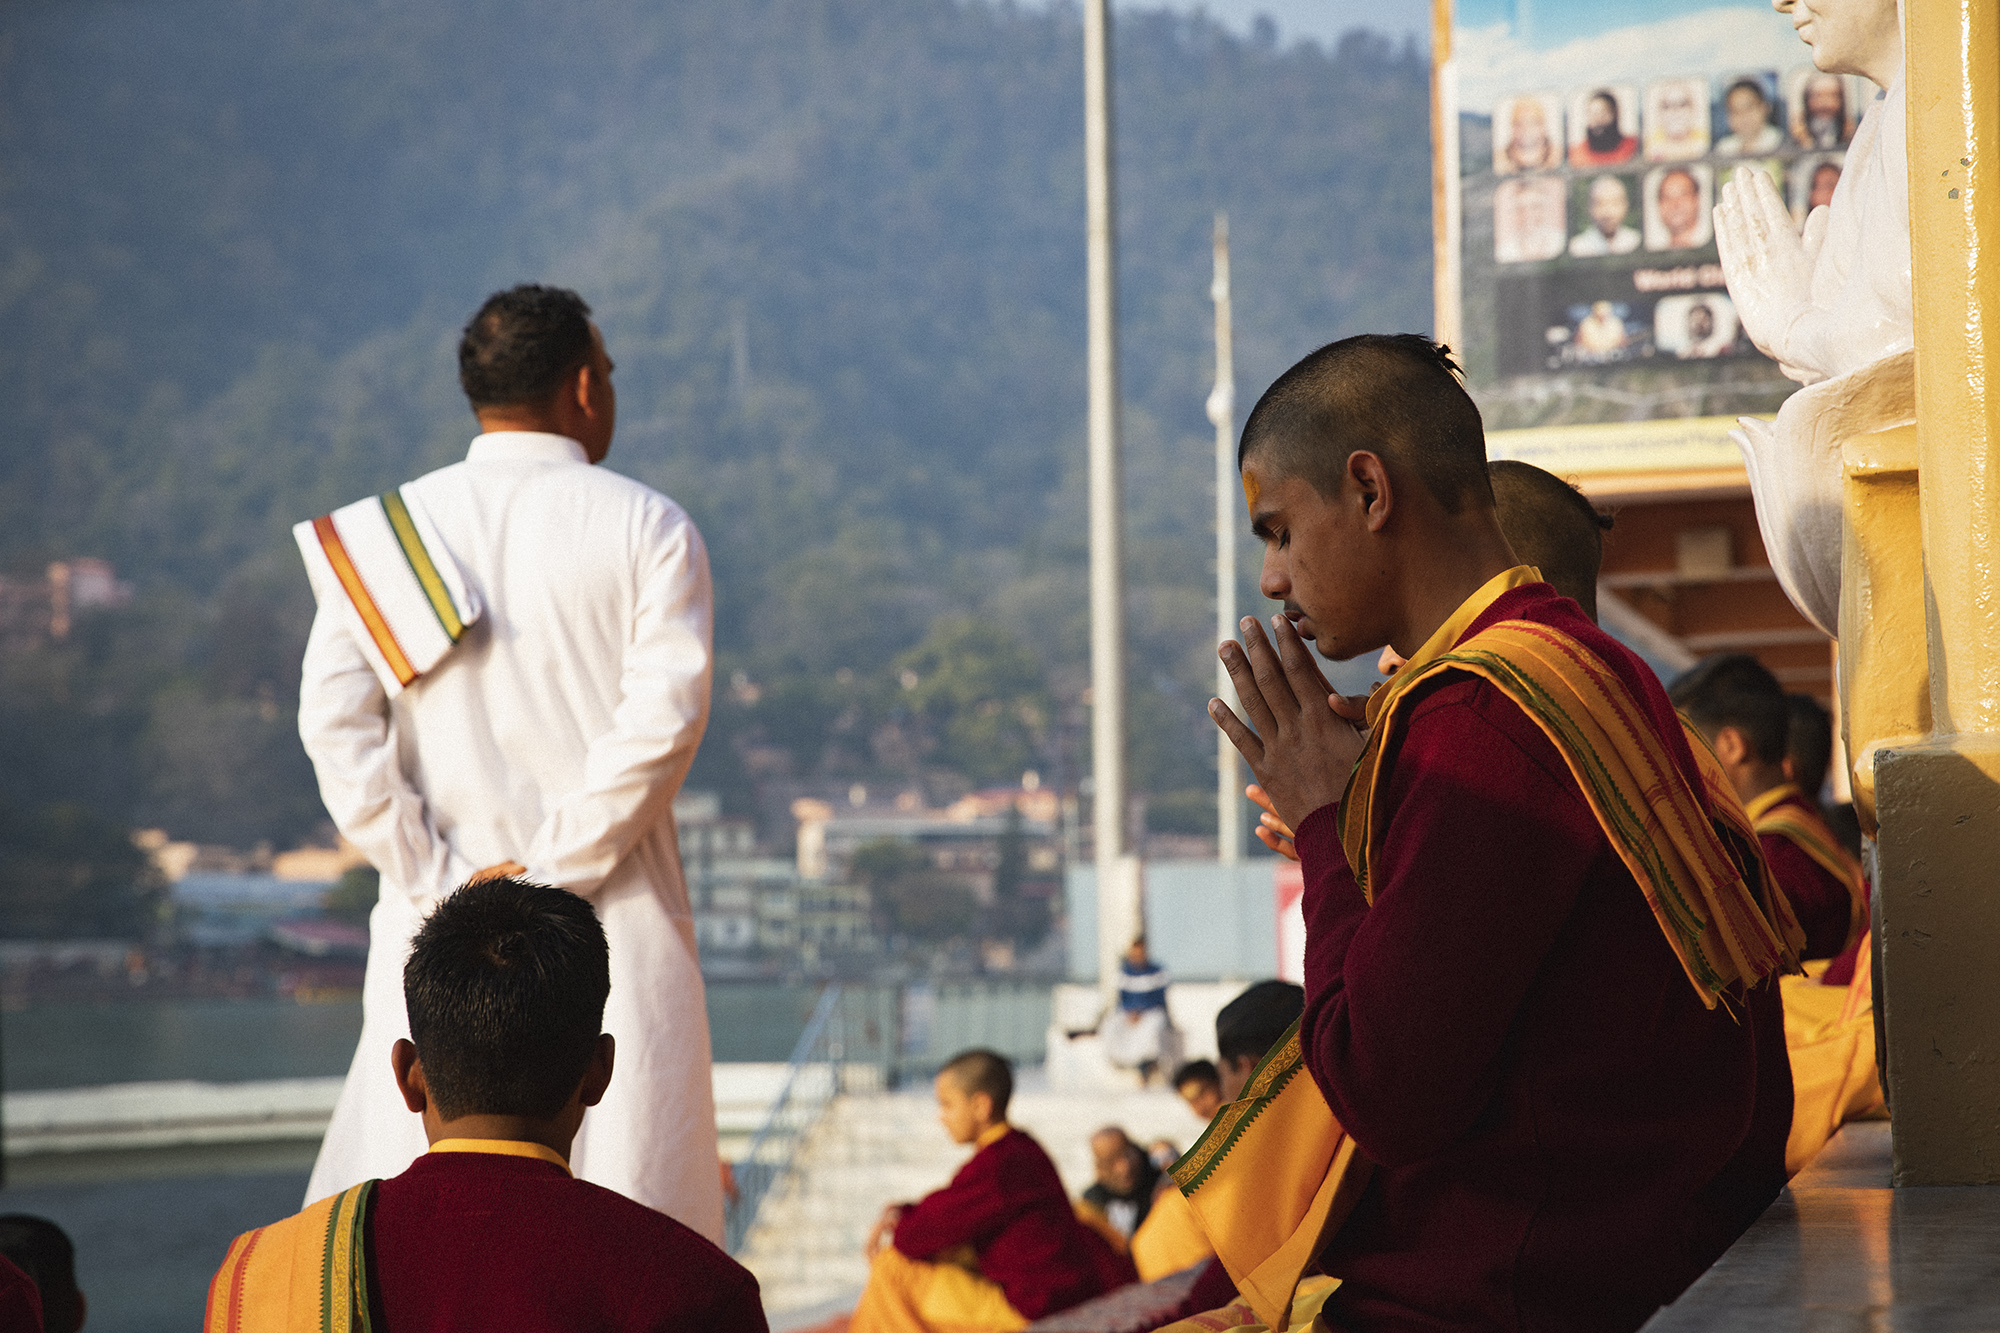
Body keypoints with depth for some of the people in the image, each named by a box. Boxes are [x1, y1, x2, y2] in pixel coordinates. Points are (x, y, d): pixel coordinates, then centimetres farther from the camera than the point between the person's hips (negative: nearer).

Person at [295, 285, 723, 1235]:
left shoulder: (383, 533, 7)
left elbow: (334, 715, -5)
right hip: (615, 939, -2)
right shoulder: (649, 528, 0)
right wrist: (553, 871, -11)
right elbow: (664, 712, -13)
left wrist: (434, 875, -6)